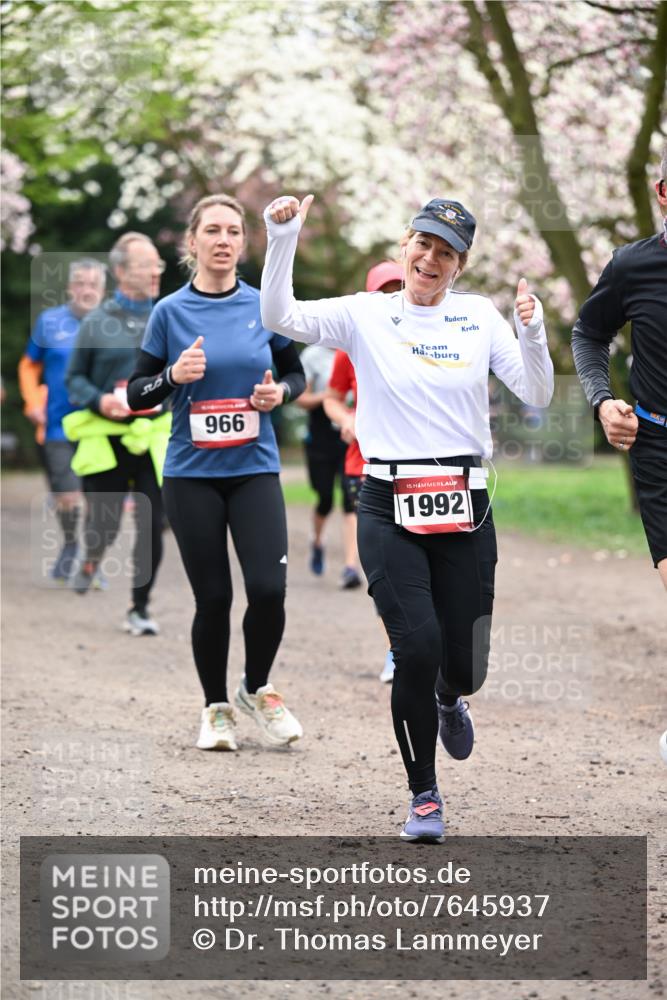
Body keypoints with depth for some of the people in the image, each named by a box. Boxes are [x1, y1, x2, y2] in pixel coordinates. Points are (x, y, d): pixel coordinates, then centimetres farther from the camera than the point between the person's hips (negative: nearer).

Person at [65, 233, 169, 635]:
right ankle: (92, 557, 38)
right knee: (105, 524, 0)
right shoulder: (97, 323, -1)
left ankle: (140, 609, 10)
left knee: (152, 526, -4)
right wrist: (100, 401, -12)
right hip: (106, 438, -2)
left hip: (153, 437, 2)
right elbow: (75, 378, 5)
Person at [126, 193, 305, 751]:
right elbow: (136, 395, 4)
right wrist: (173, 376, -16)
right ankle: (216, 708, 20)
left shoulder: (264, 306, 3)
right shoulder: (171, 312, -1)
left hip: (255, 469, 1)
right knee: (213, 598, 0)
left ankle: (257, 689, 15)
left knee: (268, 589, -12)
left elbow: (296, 374, 15)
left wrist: (280, 392, -7)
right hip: (192, 475, -1)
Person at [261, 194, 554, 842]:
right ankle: (424, 795, 3)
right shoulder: (364, 315, 1)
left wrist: (532, 332, -14)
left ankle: (448, 700, 43)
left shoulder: (480, 317, 8)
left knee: (464, 665, 2)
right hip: (390, 508, -2)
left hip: (464, 508, 2)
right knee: (418, 647, -17)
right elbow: (278, 317, -11)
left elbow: (537, 396, 2)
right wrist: (283, 240, -23)